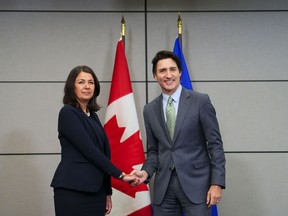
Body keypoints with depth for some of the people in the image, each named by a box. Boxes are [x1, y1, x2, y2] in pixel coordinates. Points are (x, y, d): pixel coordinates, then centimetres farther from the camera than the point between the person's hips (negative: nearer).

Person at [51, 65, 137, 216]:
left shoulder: (92, 115, 15)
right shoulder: (67, 113, -8)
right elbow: (89, 150, -15)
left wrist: (107, 192, 15)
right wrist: (120, 174, -11)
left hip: (96, 190, 7)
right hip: (72, 190, -7)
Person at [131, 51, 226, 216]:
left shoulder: (201, 101, -3)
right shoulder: (150, 110, 8)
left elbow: (215, 144, -4)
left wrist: (217, 183, -9)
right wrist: (146, 172, -5)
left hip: (195, 183, -3)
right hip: (163, 186, 4)